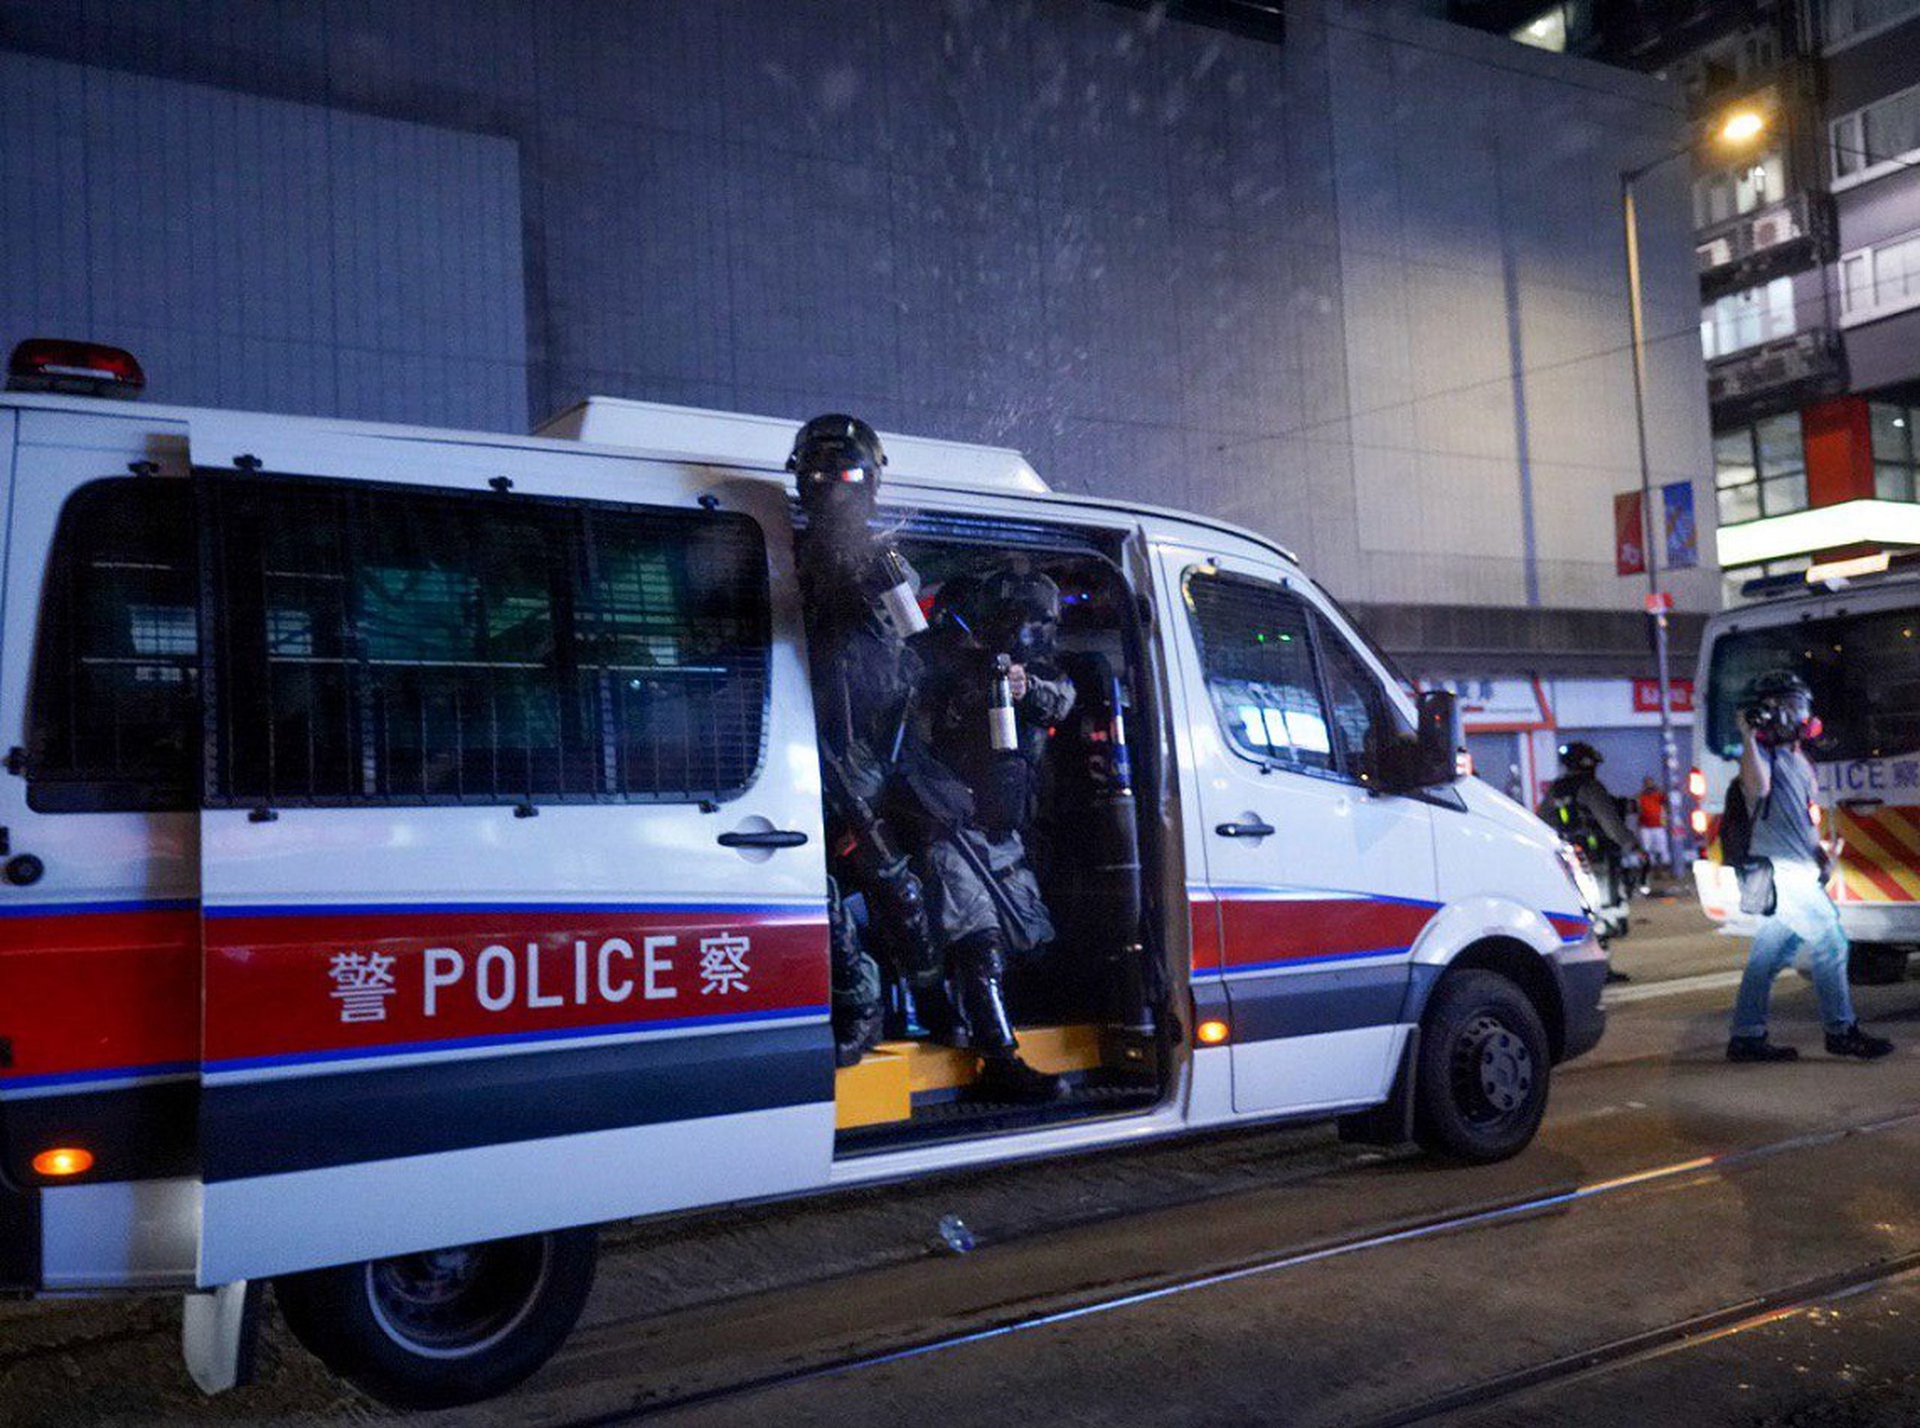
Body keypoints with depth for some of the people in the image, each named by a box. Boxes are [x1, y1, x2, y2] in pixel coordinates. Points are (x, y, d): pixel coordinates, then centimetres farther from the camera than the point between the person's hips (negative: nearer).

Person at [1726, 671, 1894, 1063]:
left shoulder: (1799, 757, 20)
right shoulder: (1763, 752, -9)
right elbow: (1757, 788, -30)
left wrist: (1820, 854, 22)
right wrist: (1748, 737, -29)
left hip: (1798, 870, 9)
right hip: (1780, 869, -9)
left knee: (1768, 957, 8)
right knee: (1830, 942, -5)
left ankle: (1746, 1037, 11)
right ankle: (1841, 1032, 5)